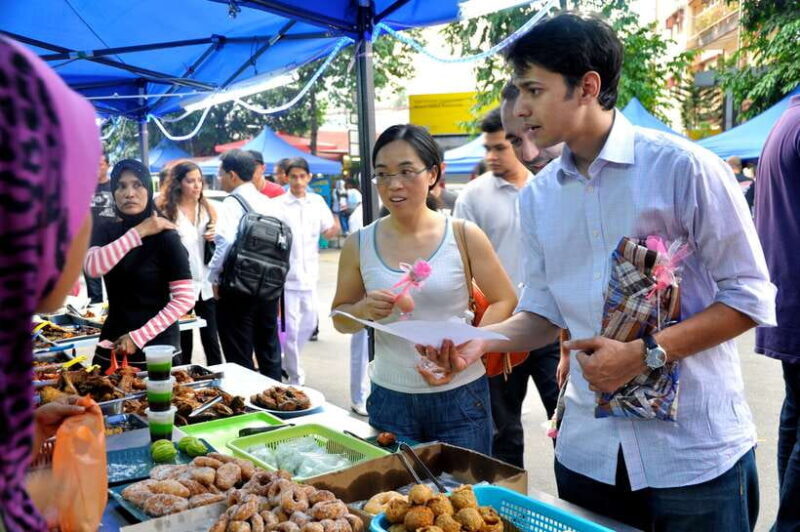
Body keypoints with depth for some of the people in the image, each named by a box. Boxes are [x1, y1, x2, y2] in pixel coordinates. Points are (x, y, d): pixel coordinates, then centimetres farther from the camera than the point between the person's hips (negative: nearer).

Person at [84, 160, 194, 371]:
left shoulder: (164, 235, -10)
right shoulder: (105, 232, 4)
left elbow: (185, 298, -15)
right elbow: (92, 268, -17)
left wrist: (139, 337, -16)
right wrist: (138, 232, -21)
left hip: (156, 347, -4)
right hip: (112, 346, 4)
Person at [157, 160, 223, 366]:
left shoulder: (209, 210, 8)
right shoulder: (166, 211, -2)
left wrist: (216, 238, -4)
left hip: (207, 285, 3)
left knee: (212, 340, 6)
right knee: (182, 343, 7)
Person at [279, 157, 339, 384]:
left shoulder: (317, 202, 5)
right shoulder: (278, 205, -8)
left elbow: (328, 232, 11)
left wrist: (334, 229, -11)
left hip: (309, 274, 5)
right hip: (286, 274, -5)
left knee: (309, 322, 16)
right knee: (290, 329, 0)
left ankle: (288, 362, 38)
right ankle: (294, 378, 14)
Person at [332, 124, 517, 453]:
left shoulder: (464, 237, -6)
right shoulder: (359, 245, -1)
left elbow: (504, 300, 0)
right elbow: (339, 317, 8)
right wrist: (363, 311, -14)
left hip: (460, 397, -1)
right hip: (389, 399, 2)